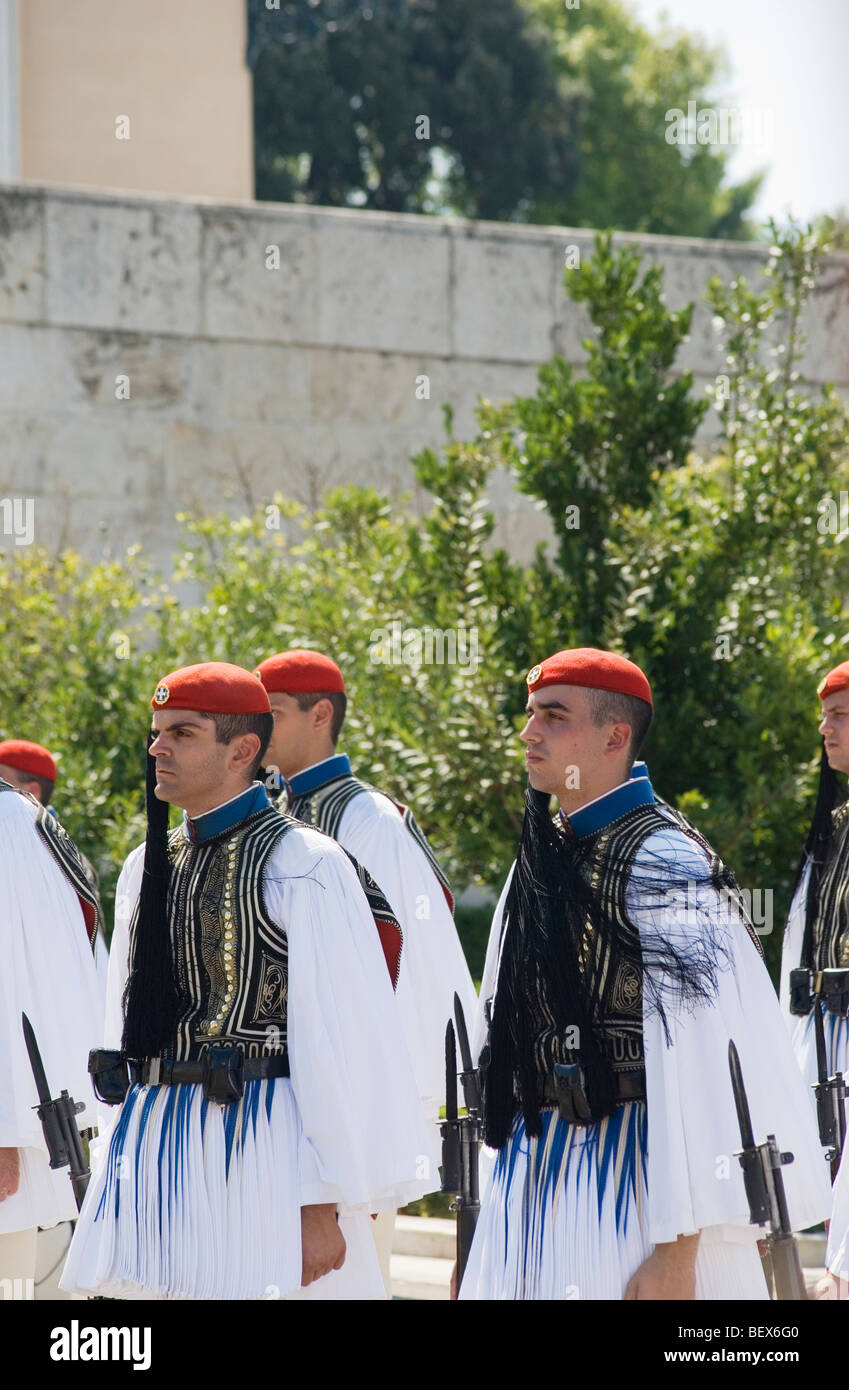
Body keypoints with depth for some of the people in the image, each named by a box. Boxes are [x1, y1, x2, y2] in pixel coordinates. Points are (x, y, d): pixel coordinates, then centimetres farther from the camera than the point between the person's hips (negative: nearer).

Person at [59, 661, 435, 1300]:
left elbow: (338, 1039, -10)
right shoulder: (147, 868, 14)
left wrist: (323, 1206, -14)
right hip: (153, 1147, 6)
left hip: (262, 1147, -6)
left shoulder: (302, 865, -7)